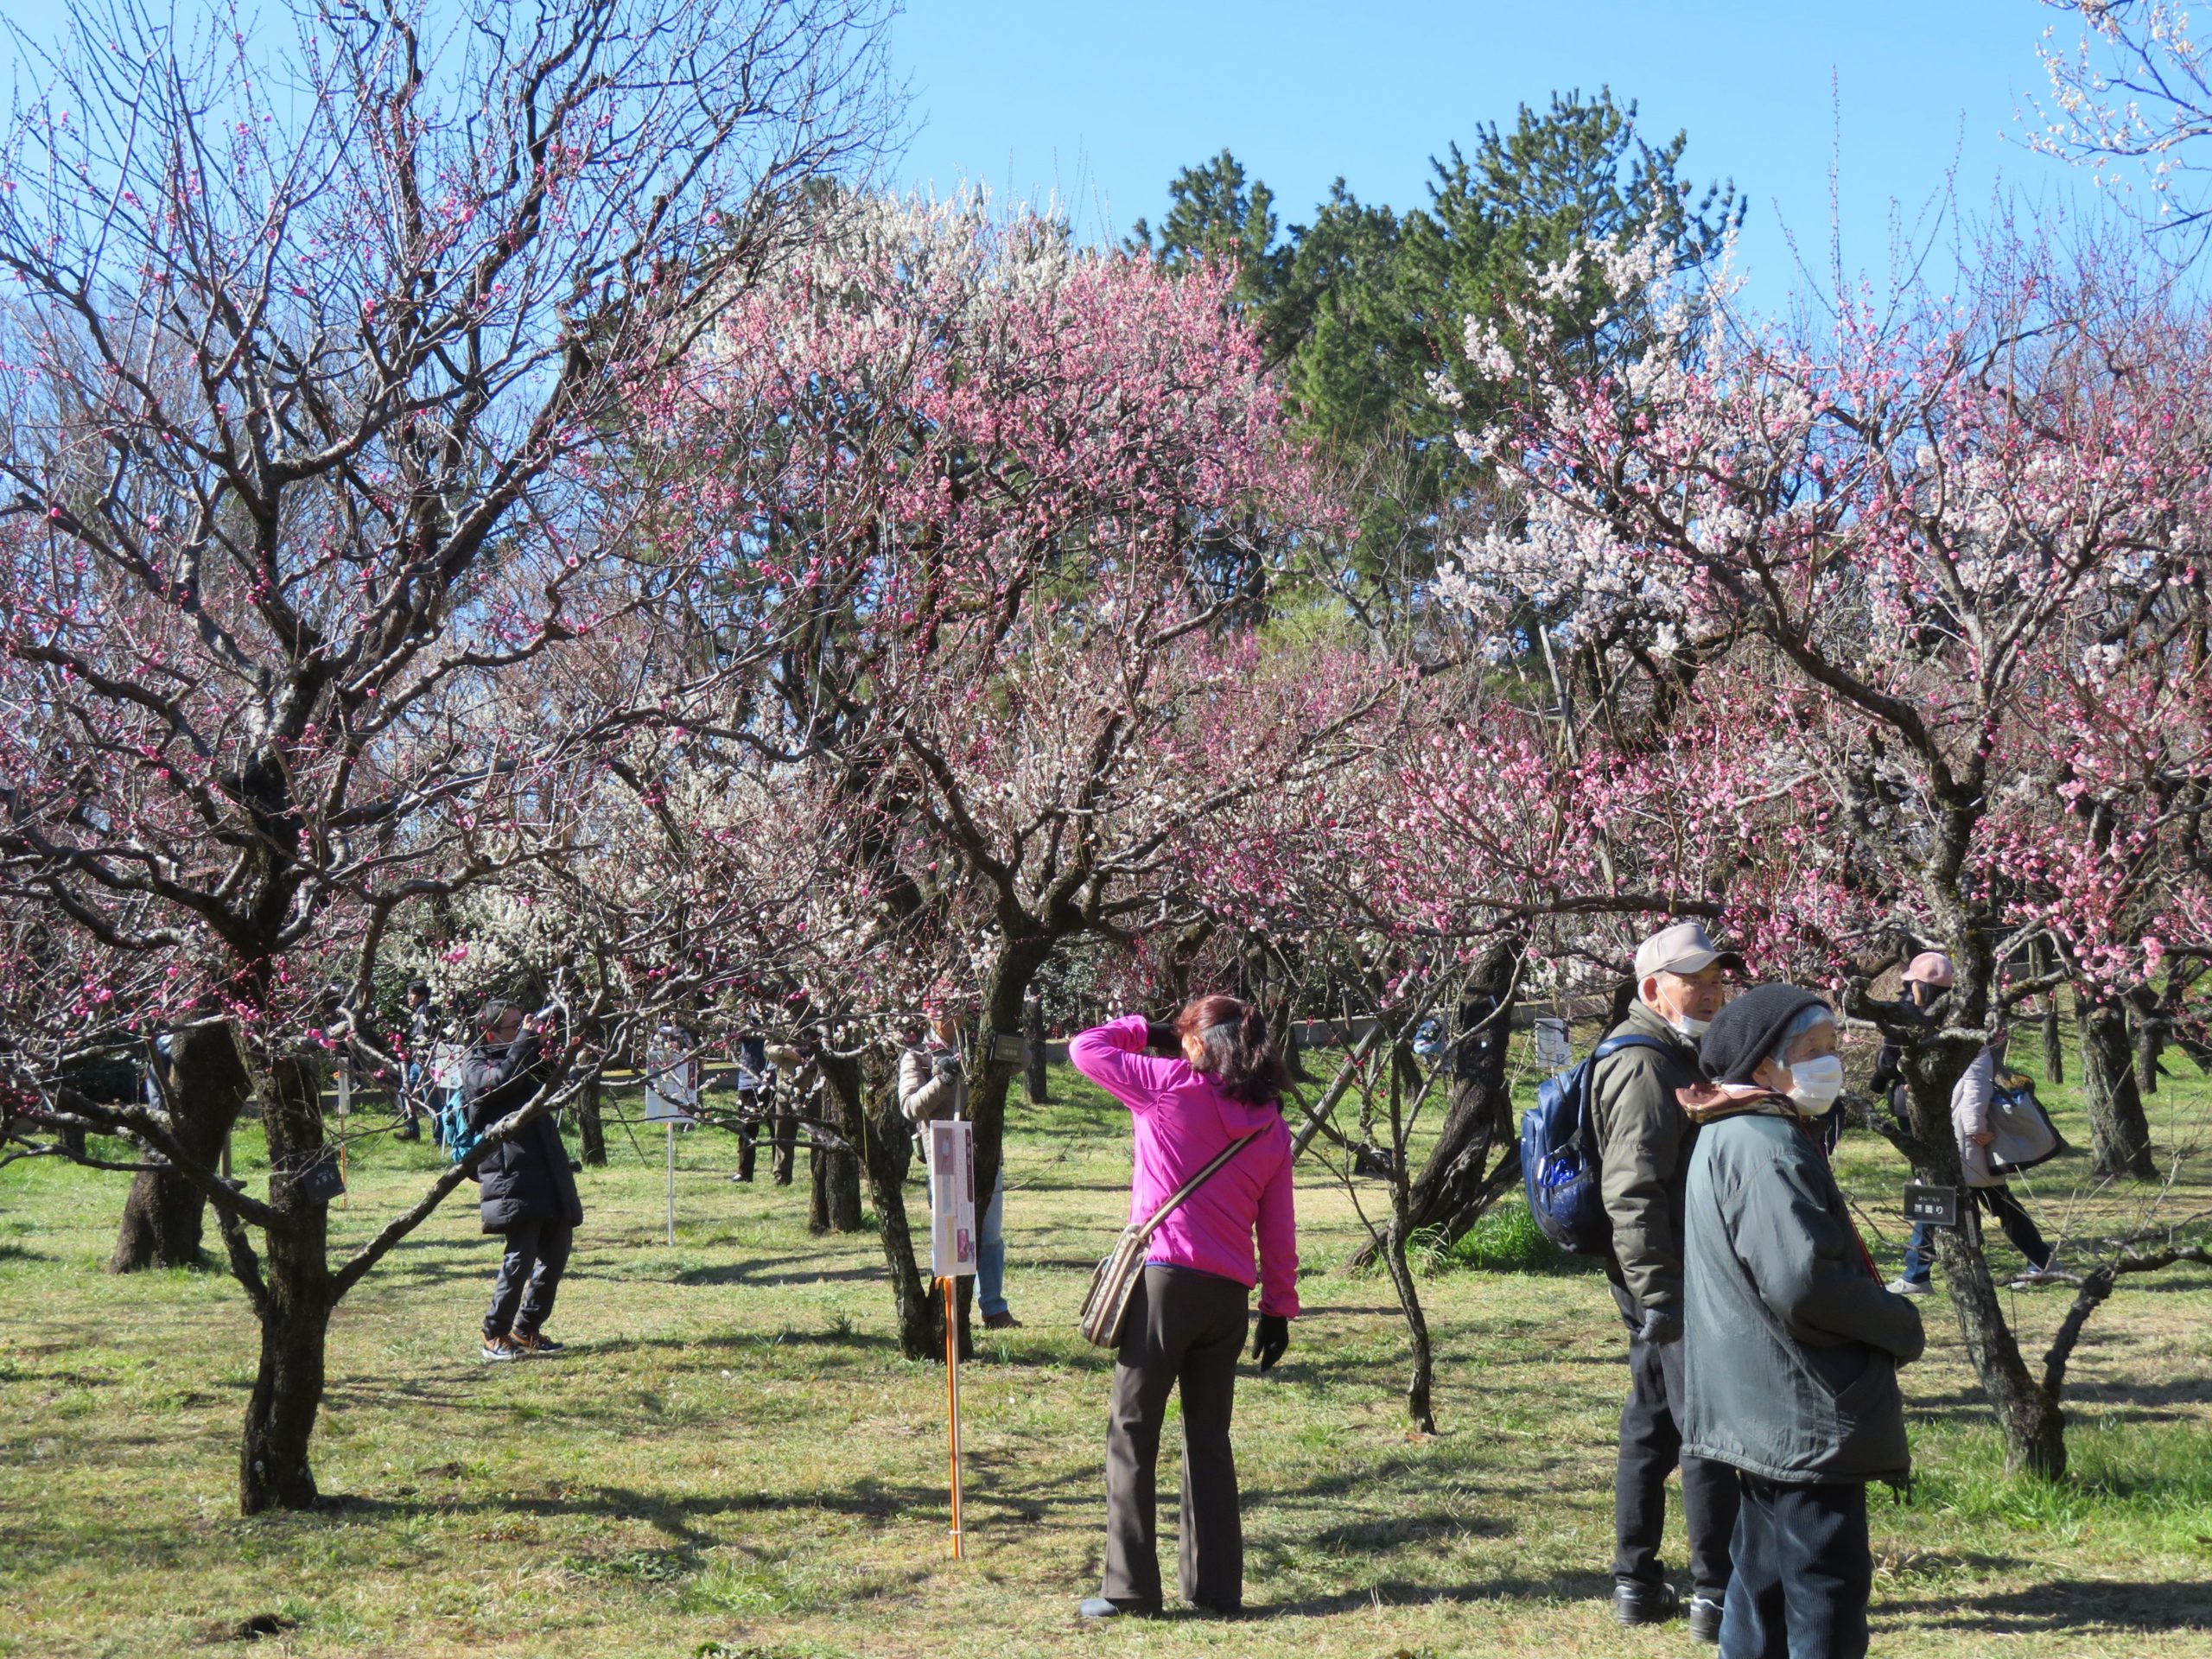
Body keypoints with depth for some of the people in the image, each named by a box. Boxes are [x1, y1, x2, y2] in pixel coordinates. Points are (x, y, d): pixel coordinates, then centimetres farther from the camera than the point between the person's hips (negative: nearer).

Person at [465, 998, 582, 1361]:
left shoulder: (524, 1059, 21)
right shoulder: (475, 1065, -1)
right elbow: (499, 1081, -21)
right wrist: (525, 1041, -15)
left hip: (548, 1174, 8)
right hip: (512, 1174, -8)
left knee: (556, 1254, 9)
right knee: (520, 1256, -12)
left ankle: (527, 1330, 21)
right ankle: (495, 1335, 0)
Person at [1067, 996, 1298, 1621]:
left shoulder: (1173, 1086, -5)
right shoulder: (1271, 1124, 9)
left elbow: (1085, 1048, 4)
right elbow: (1279, 1227, 11)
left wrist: (1151, 1032, 16)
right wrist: (1280, 1307, 16)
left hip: (1164, 1281, -5)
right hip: (1230, 1293, 5)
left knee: (1132, 1432, 2)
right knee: (1209, 1439, 13)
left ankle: (1130, 1585, 0)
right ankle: (1216, 1586, 13)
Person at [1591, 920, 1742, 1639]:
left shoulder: (1676, 1056, 18)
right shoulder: (1646, 1067, -16)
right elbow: (1632, 1194, -24)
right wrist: (1658, 1294, -27)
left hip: (1667, 1284, 11)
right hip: (1672, 1284, -11)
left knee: (1651, 1430, 14)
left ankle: (1636, 1582, 22)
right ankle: (1717, 1595, 0)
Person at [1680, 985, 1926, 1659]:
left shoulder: (1731, 1137, 14)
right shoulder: (1766, 1147, -19)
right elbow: (1803, 1283, -25)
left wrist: (1884, 1321, 12)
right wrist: (1901, 1326, -10)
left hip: (1765, 1410, 11)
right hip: (1806, 1412, -11)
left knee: (1768, 1573, 18)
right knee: (1828, 1585, -6)